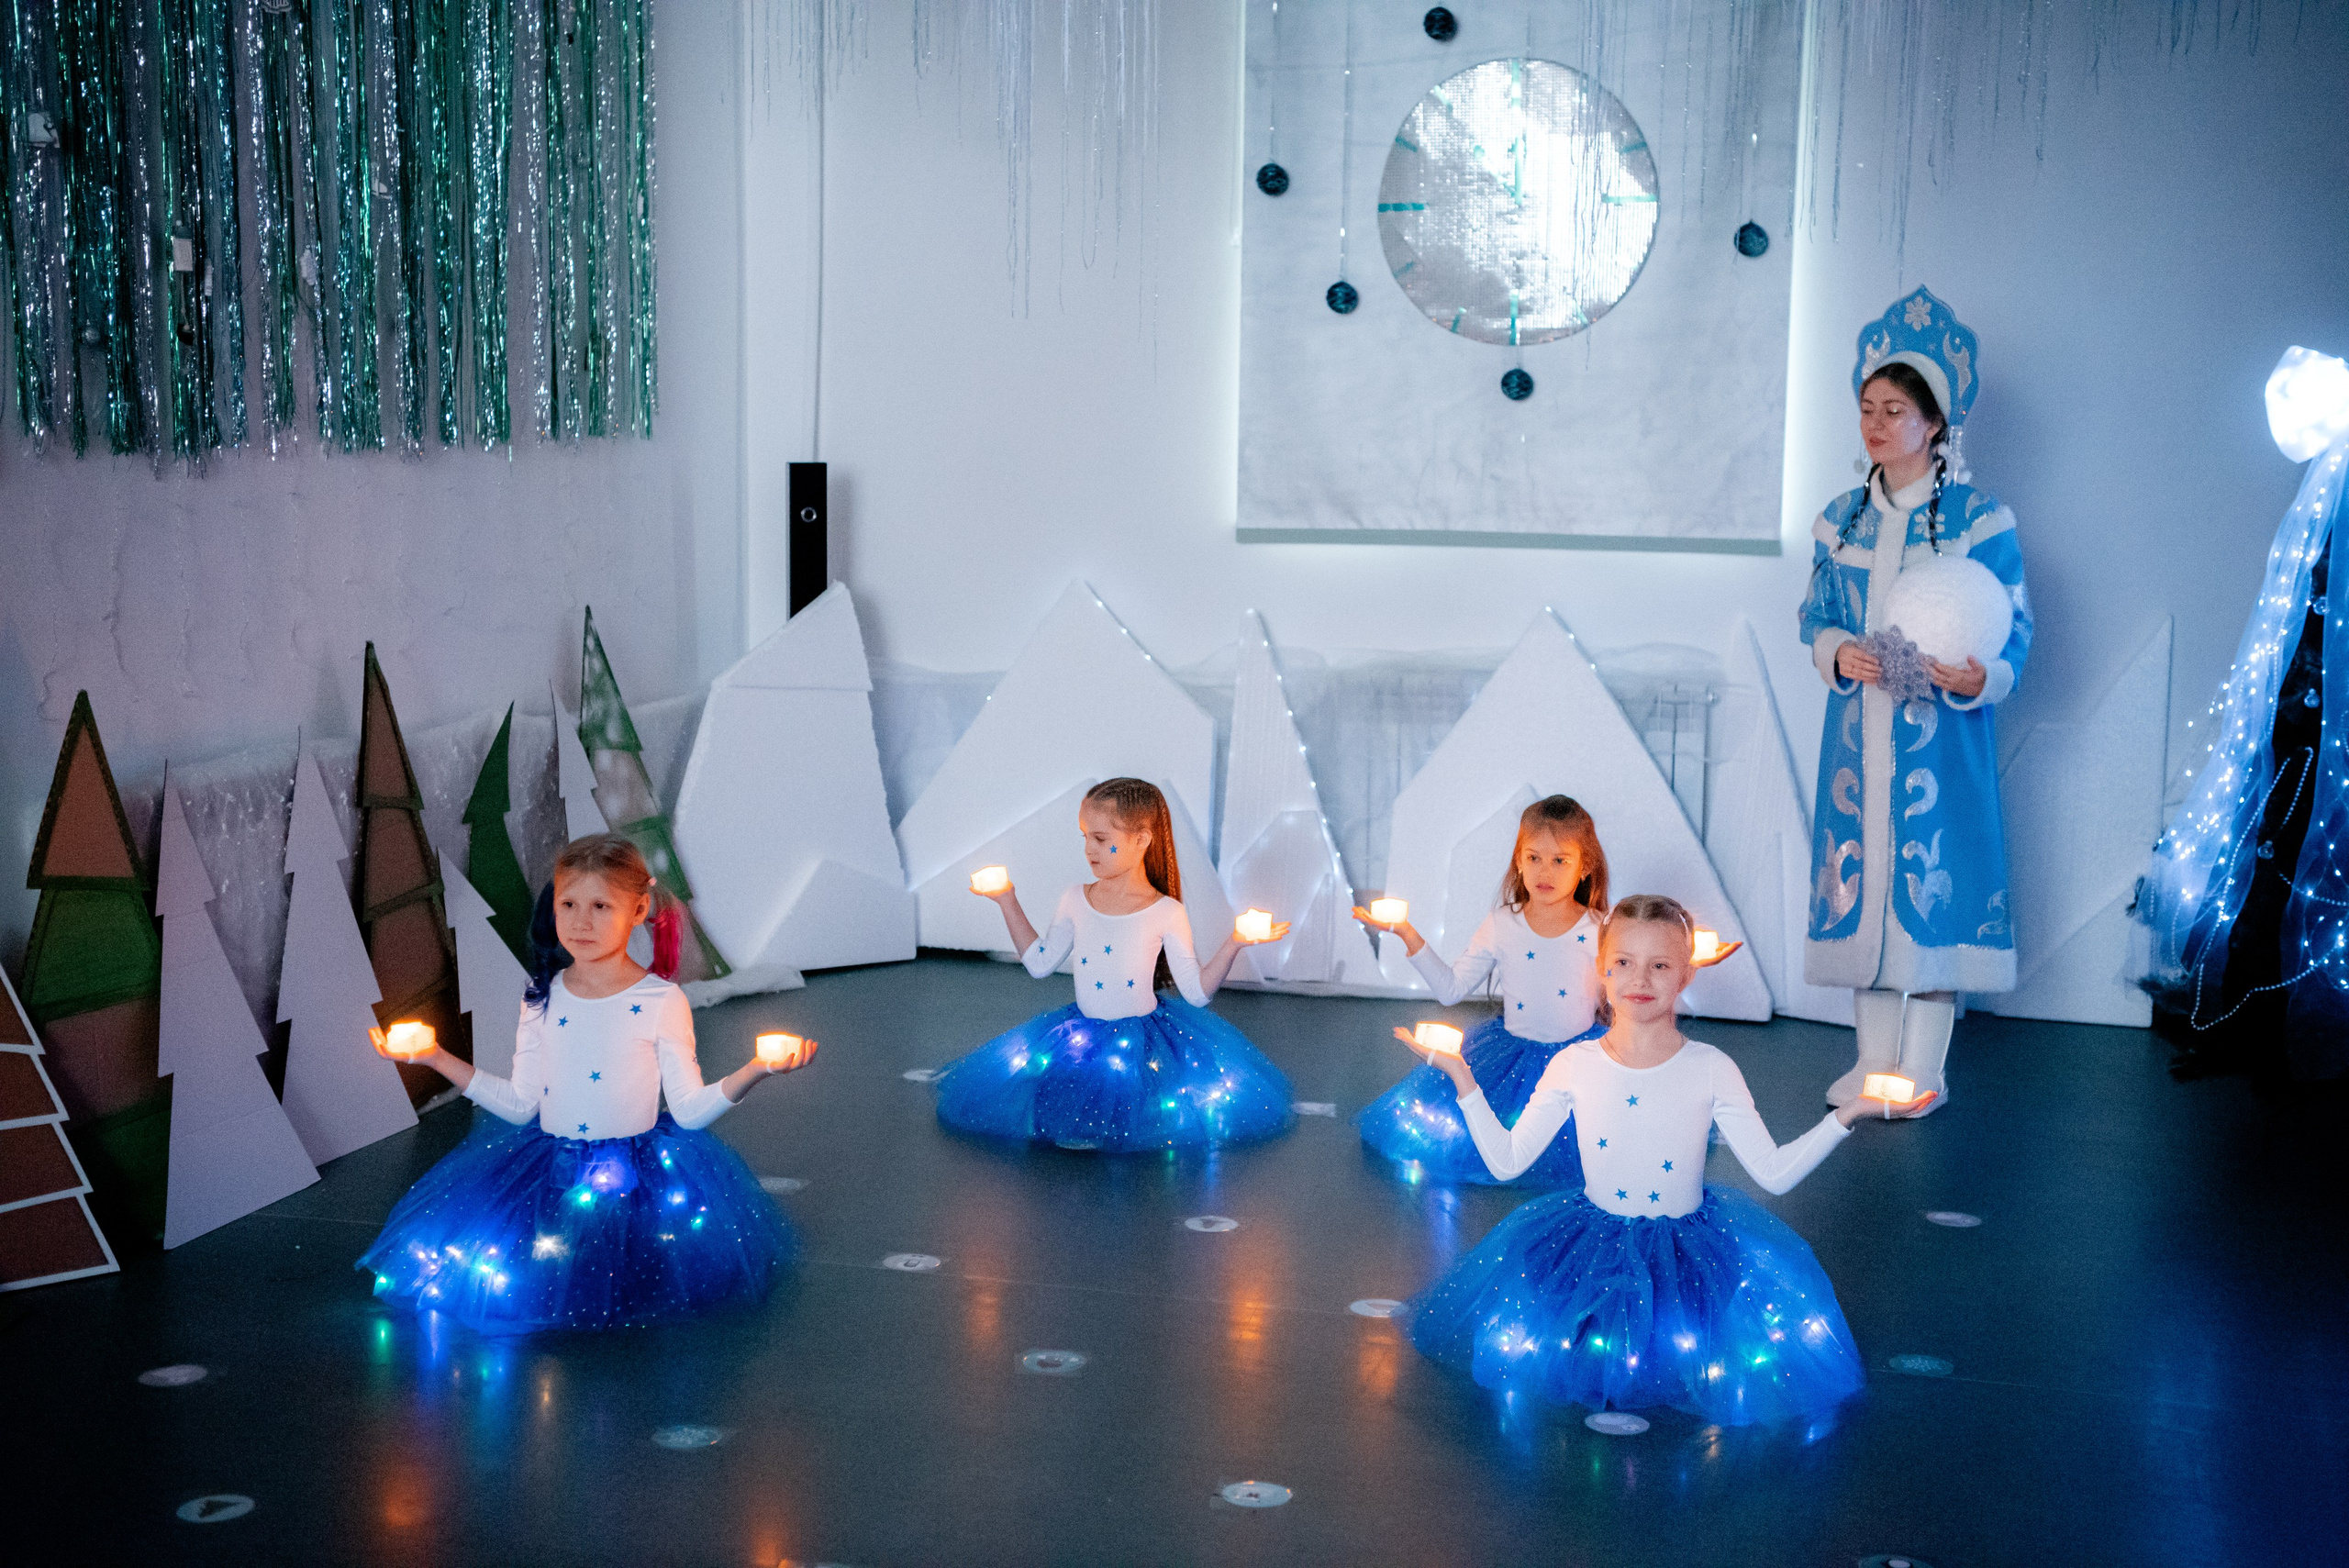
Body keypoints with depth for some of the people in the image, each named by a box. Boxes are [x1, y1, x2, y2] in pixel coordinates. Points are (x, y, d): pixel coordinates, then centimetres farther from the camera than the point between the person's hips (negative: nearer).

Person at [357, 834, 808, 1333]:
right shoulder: (543, 997, 4)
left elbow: (689, 1110, -4)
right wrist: (437, 1058, 7)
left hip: (633, 1176, -3)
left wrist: (753, 1070, -20)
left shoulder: (660, 1002, -7)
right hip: (549, 1173, 4)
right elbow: (520, 1105, 9)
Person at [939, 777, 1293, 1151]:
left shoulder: (1166, 913, -10)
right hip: (1080, 1034, 4)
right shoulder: (1076, 899, 1)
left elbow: (1196, 991, -7)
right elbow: (1040, 963, 12)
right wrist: (1008, 901, 11)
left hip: (1143, 1040, -4)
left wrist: (1233, 944, -20)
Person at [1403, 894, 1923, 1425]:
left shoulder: (1711, 1070, -8)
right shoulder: (1574, 1066, -5)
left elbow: (1774, 1173, -6)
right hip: (1593, 1242, 1)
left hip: (1687, 1250, -1)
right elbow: (1506, 1161, -1)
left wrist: (1846, 1114, -16)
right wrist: (1462, 1080, -5)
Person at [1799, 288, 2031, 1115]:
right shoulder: (1841, 519, 9)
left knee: (1932, 869, -4)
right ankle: (1874, 1054, 16)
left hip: (1942, 731, -4)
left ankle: (1924, 1065, 6)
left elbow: (2013, 634, -4)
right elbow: (1815, 616, 15)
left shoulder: (1980, 519, -4)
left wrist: (1978, 677, -25)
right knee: (1859, 865, 5)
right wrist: (1839, 654, -8)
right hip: (1857, 729, 4)